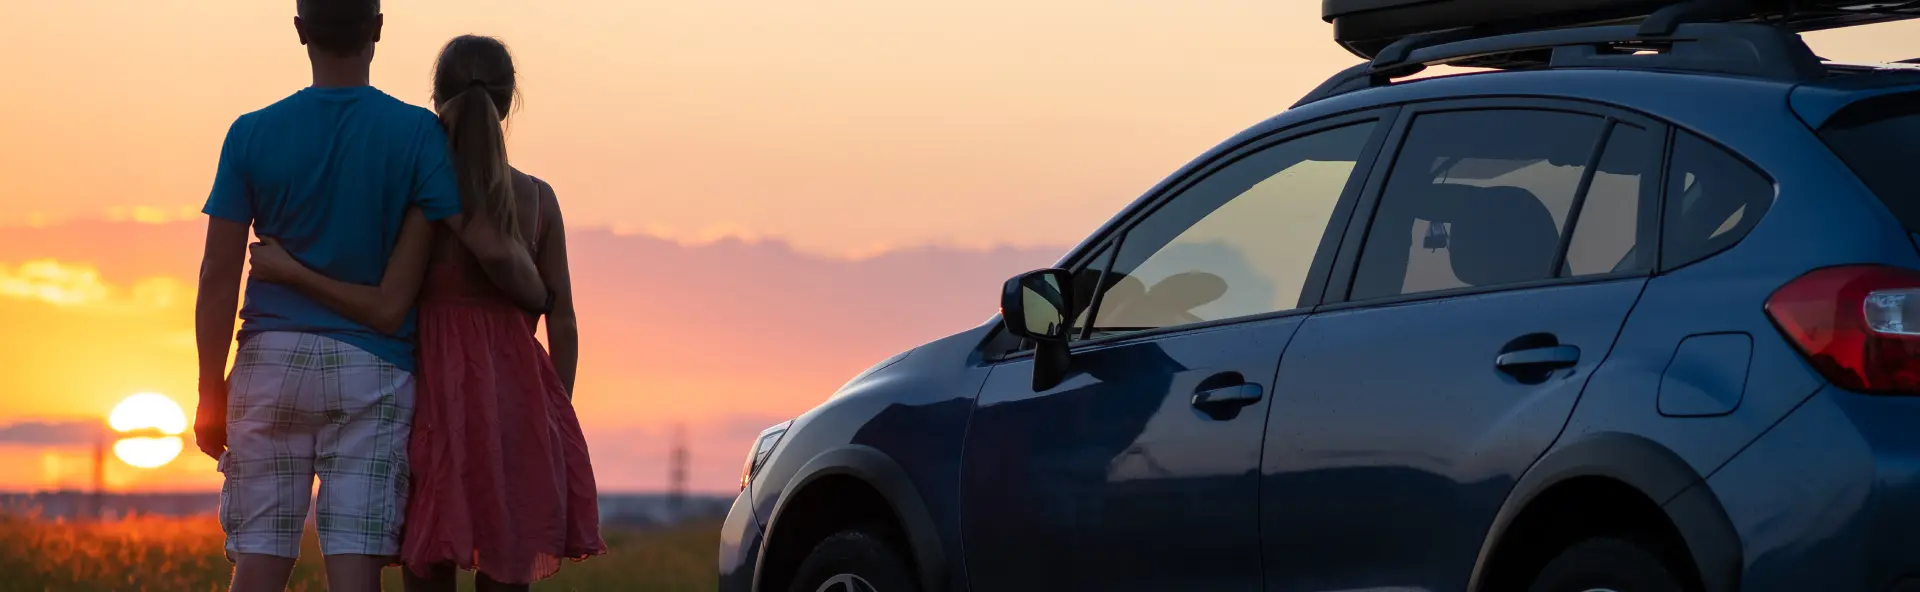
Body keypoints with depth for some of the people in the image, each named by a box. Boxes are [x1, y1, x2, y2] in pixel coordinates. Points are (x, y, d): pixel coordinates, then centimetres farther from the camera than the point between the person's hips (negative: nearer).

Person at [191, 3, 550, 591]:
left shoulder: (251, 135, 0)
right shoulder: (417, 134, -4)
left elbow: (219, 276, 0)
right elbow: (488, 245, -11)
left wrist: (211, 396, 6)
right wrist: (537, 298, 11)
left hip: (272, 364, 1)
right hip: (373, 367, -1)